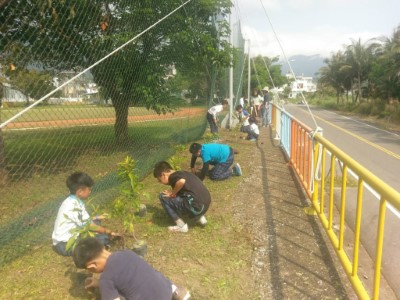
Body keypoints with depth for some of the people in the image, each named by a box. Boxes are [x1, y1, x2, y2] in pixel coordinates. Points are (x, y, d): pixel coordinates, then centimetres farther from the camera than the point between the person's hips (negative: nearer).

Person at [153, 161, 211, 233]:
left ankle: (181, 226, 3)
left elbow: (182, 181, -28)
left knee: (163, 197, 1)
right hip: (206, 204, 9)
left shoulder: (172, 176, -5)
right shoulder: (182, 173, 22)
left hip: (196, 206, -9)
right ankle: (200, 218, 23)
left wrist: (173, 193, -11)